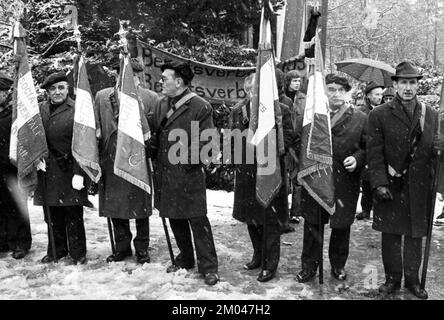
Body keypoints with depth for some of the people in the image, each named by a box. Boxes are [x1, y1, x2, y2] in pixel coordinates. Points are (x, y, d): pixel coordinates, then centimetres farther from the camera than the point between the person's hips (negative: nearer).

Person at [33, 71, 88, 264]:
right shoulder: (40, 109, 10)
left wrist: (79, 173, -16)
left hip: (69, 170, -5)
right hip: (46, 171, 5)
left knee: (73, 214, 2)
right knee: (51, 215, 13)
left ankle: (78, 253, 16)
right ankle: (56, 251, 28)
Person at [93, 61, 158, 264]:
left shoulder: (150, 98, 1)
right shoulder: (102, 97, 10)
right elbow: (95, 127, 12)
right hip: (111, 159, 3)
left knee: (140, 206, 5)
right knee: (114, 205, 9)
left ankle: (142, 249, 20)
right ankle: (122, 247, 25)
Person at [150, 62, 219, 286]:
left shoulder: (200, 107, -9)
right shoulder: (161, 105, 11)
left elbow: (207, 141, -10)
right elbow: (155, 135, 21)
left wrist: (190, 157, -16)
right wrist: (152, 144, 4)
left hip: (189, 175, -7)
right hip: (165, 173, 7)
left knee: (198, 220, -2)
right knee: (175, 219, 16)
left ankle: (208, 266, 8)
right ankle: (185, 258, 33)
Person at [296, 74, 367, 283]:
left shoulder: (359, 119, 3)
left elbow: (368, 148, 6)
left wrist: (357, 158, -12)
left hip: (345, 183, 0)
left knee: (341, 226, 11)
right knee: (312, 225, 8)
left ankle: (338, 265, 31)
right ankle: (309, 266, 23)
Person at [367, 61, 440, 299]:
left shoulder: (431, 115, 7)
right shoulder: (379, 115, -2)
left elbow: (434, 150, 8)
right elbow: (374, 153, -6)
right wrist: (379, 183, -13)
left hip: (420, 187, 2)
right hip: (391, 187, -2)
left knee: (415, 235, 10)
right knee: (390, 235, 6)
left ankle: (412, 279, 25)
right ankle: (392, 278, 22)